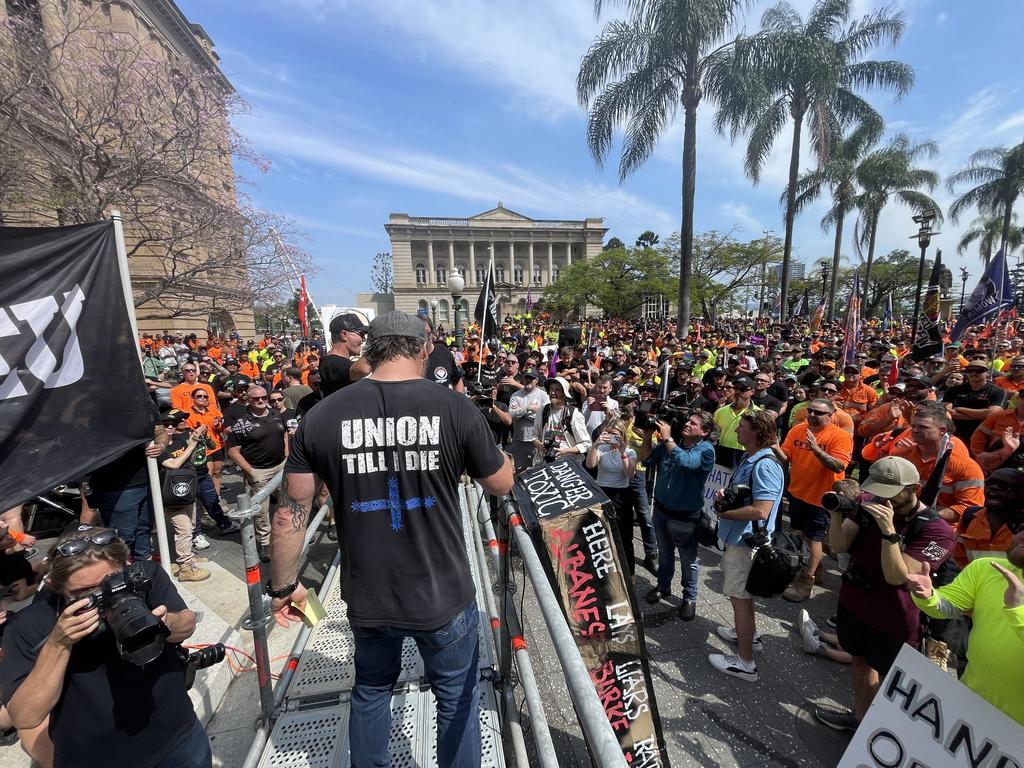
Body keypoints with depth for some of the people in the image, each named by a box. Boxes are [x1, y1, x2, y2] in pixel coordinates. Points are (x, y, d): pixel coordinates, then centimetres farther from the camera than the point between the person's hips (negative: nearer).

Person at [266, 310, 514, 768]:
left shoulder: (321, 416, -11)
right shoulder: (455, 408, -18)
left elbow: (292, 510, -3)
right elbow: (501, 485, -5)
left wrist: (284, 585, 12)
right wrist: (483, 449, 13)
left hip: (367, 599, 3)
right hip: (444, 596, -2)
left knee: (371, 691, 31)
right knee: (457, 698, 24)